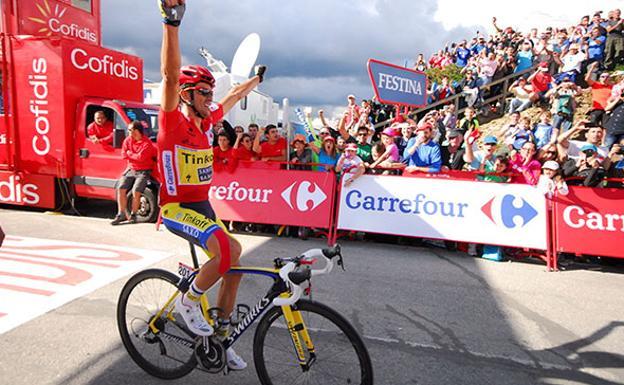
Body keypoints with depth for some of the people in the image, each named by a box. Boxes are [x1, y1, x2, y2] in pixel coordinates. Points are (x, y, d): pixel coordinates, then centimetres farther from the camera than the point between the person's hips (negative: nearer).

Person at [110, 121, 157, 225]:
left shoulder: (147, 143, -14)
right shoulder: (128, 140, 6)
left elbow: (141, 157, -23)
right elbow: (124, 155, 1)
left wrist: (129, 153, -8)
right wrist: (135, 156, -10)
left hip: (144, 171, -6)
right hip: (131, 169, 6)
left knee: (136, 192, -18)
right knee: (120, 189, -7)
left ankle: (133, 215, -1)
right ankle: (121, 214, 2)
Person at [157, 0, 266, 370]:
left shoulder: (206, 120, 7)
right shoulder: (173, 121, -12)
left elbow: (231, 100, 24)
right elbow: (171, 77, -29)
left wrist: (256, 79, 38)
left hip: (202, 206, 8)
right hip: (177, 207, -7)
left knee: (233, 264, 3)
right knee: (229, 250, -29)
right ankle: (188, 300, -1)